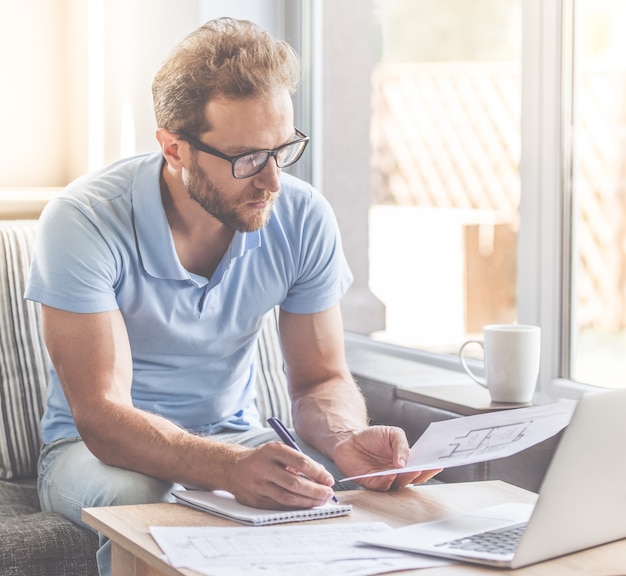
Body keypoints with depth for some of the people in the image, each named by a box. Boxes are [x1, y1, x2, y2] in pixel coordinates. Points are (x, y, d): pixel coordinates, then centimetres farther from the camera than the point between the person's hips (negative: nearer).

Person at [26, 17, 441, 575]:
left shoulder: (303, 219, -12)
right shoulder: (84, 222, -24)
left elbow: (321, 379, -5)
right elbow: (102, 414, -30)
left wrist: (345, 438, -30)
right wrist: (229, 468, -49)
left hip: (234, 435, 3)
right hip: (97, 447, -3)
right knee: (149, 503, -36)